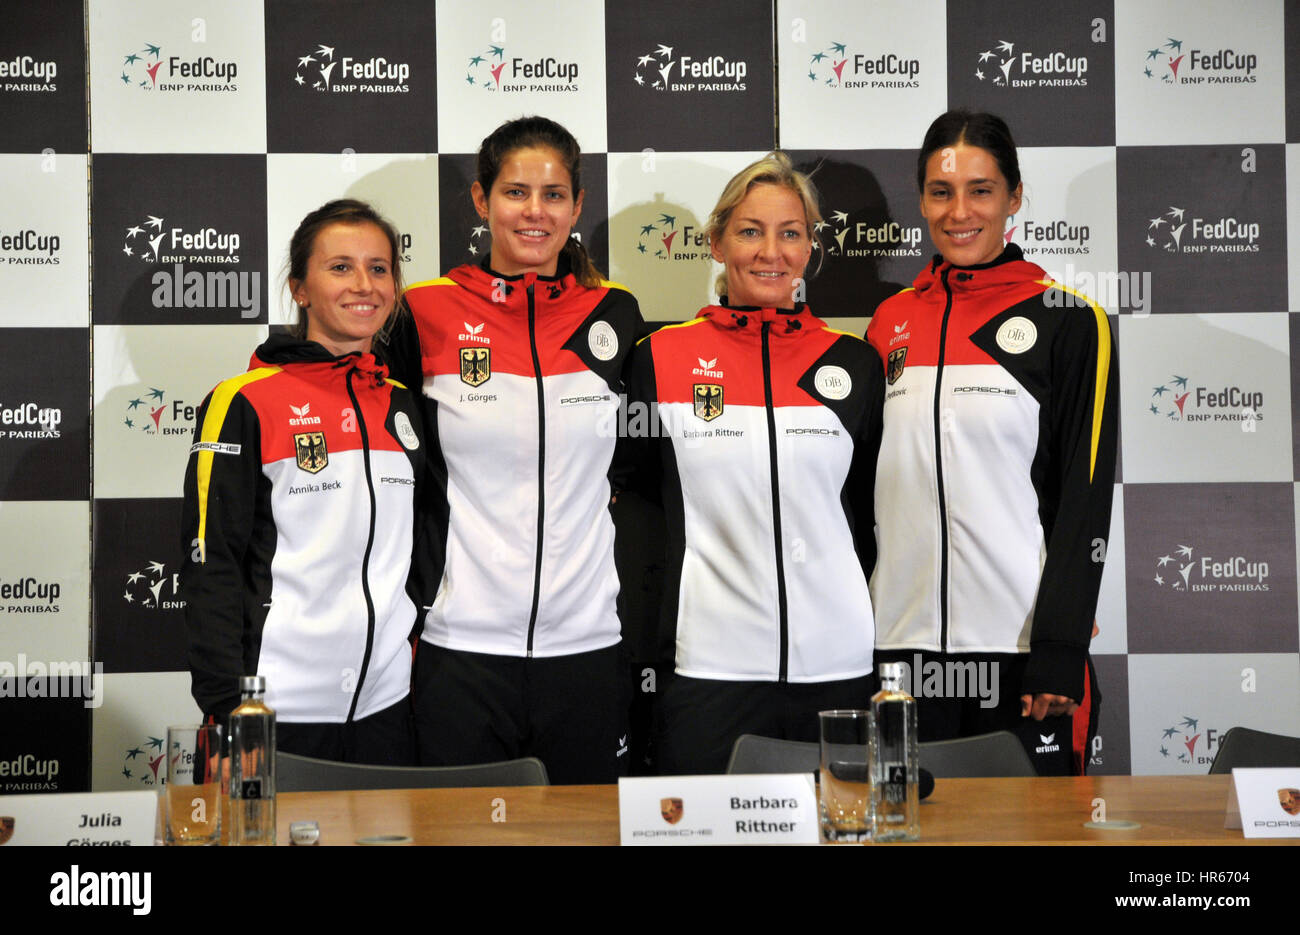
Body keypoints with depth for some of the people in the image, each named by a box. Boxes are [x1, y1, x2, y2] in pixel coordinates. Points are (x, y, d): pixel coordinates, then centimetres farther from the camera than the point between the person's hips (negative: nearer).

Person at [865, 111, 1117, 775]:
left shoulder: (1066, 320, -1)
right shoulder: (890, 322, 10)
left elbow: (1086, 498, -6)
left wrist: (1060, 655, -13)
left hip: (1021, 645, -3)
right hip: (903, 642, 4)